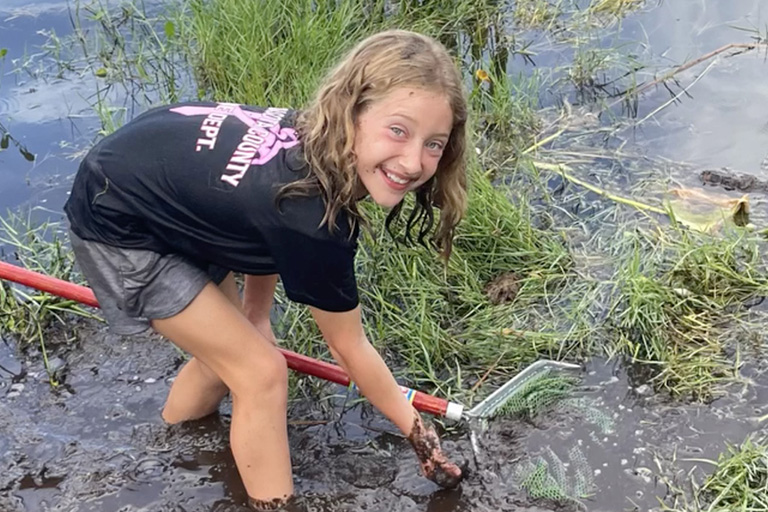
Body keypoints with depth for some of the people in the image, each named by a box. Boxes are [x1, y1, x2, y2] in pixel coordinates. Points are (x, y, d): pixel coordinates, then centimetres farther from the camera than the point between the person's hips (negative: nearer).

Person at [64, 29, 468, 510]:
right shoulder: (313, 221, -35)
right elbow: (351, 349, -18)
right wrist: (417, 431, -4)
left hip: (158, 179, 8)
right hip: (117, 226, -8)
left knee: (227, 350, 21)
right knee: (260, 371, -7)